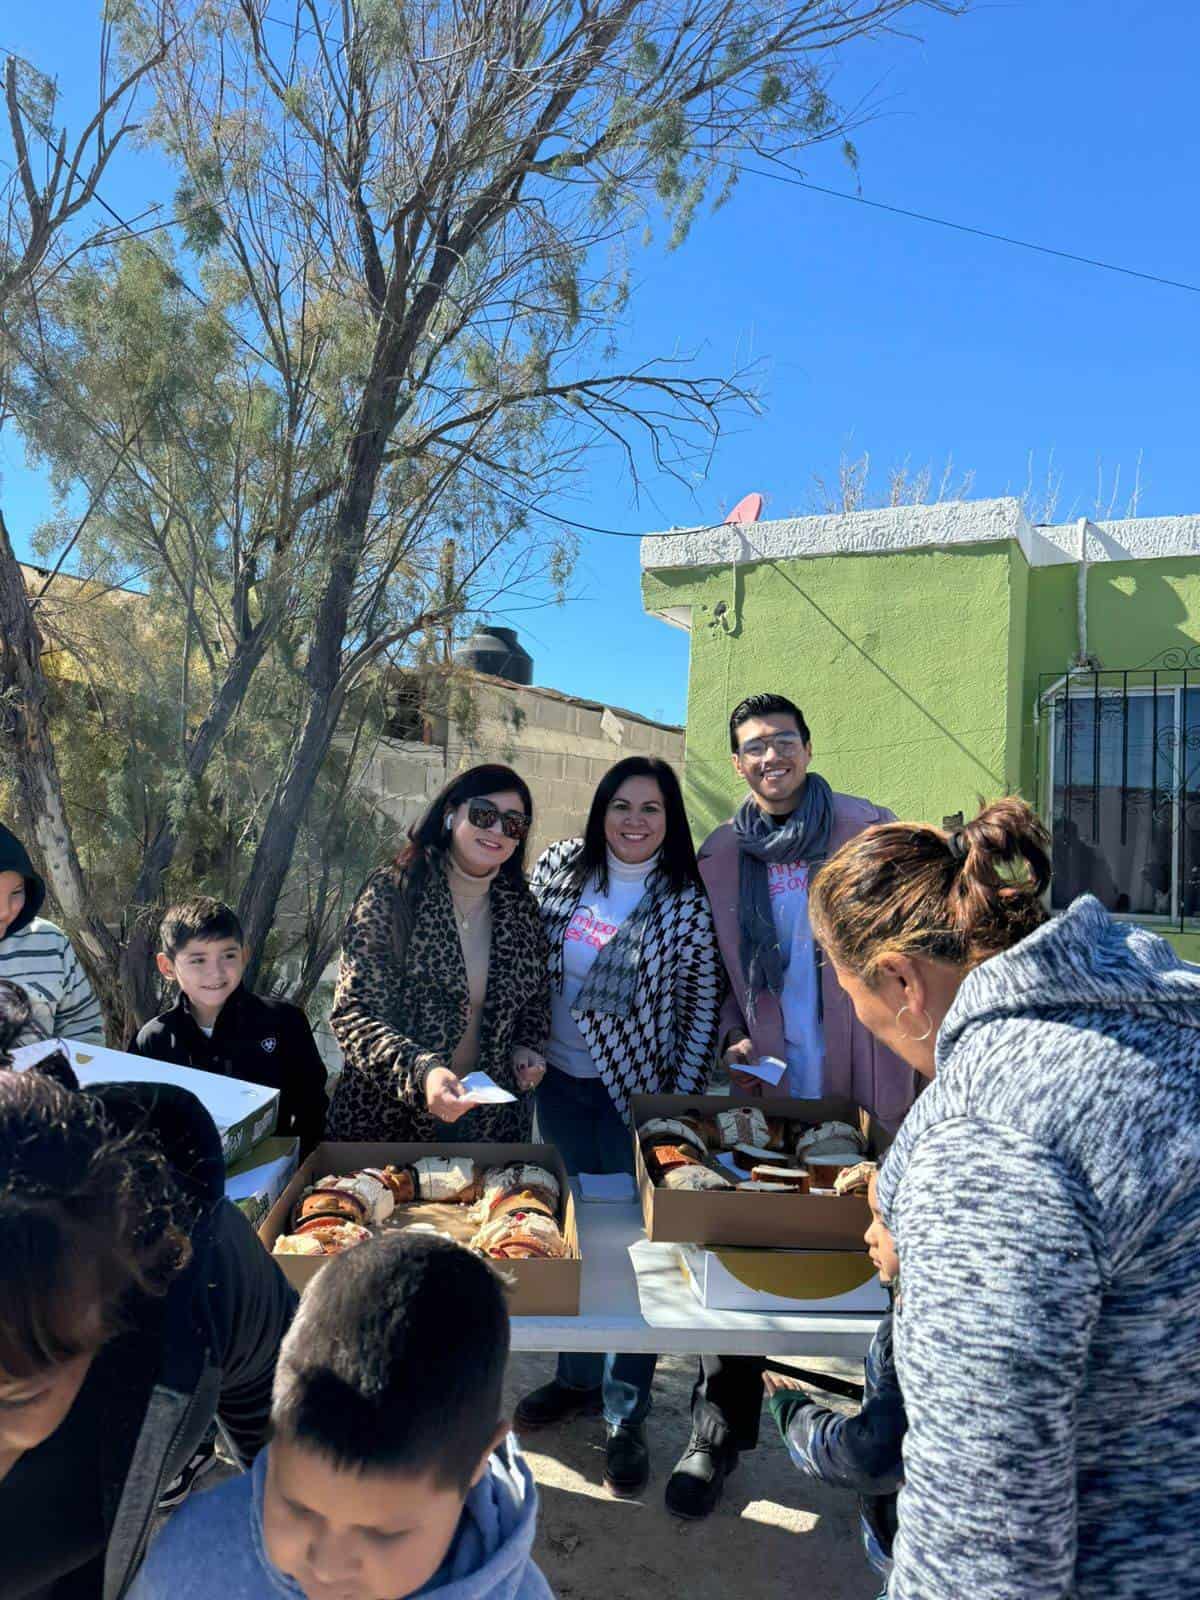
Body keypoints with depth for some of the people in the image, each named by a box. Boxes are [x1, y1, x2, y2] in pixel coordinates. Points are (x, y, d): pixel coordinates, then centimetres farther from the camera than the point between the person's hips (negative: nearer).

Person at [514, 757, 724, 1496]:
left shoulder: (686, 903, -12)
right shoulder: (560, 867, -3)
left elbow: (705, 1010, -6)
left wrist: (681, 1103, -8)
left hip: (637, 1093, -4)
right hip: (559, 1083, 4)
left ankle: (626, 1412, 23)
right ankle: (578, 1374, 38)